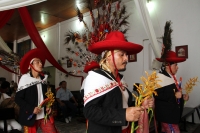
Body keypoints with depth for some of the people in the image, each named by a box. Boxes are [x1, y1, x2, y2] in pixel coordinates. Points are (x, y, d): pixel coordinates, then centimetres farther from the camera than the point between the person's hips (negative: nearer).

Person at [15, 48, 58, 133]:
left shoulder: (43, 78, 8)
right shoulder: (25, 79, -7)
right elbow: (18, 98, -8)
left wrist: (48, 106, 2)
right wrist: (31, 109, -18)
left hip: (45, 115, 4)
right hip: (30, 117, -4)